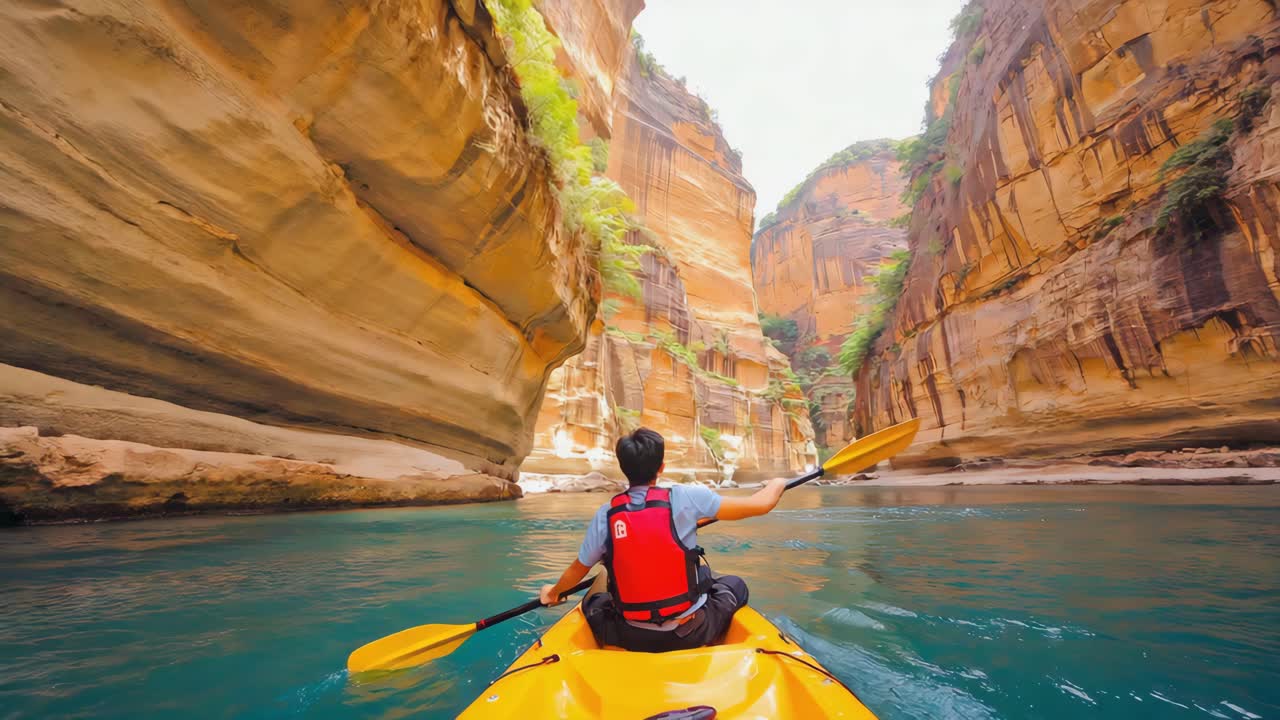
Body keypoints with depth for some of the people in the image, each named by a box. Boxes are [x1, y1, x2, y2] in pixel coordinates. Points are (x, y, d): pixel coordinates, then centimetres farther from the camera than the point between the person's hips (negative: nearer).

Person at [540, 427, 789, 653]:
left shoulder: (606, 513, -9)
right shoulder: (684, 497, -16)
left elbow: (578, 569, 4)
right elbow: (760, 504, -12)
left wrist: (553, 592, 26)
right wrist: (777, 484, 10)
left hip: (629, 638, 2)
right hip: (691, 634, -1)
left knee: (595, 596, 31)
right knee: (736, 583, 23)